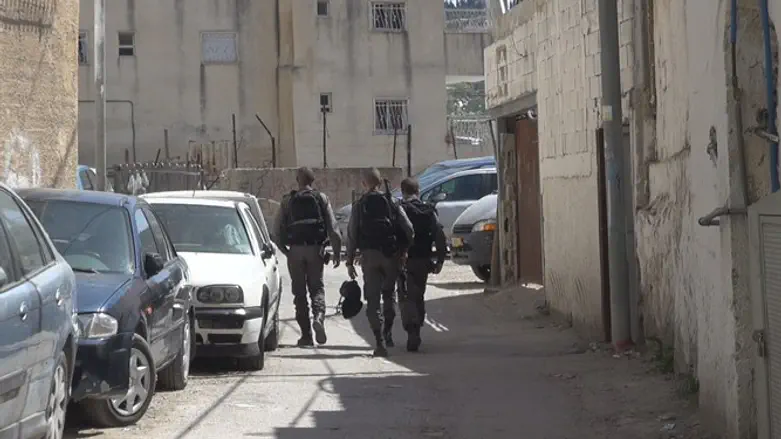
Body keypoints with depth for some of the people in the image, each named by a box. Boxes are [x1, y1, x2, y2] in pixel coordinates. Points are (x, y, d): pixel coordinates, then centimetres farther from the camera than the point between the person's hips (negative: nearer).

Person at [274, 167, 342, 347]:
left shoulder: (287, 201, 5)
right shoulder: (321, 199, 4)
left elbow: (278, 230, 3)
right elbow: (333, 229, -1)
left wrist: (285, 250, 16)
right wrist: (337, 252, 3)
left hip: (295, 251, 0)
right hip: (315, 249, 0)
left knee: (299, 292, 7)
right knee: (317, 287, 11)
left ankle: (306, 335, 5)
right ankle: (318, 316, -19)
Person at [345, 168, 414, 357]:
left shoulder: (359, 205, 1)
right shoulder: (391, 202, 3)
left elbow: (352, 235, -1)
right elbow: (409, 229, -4)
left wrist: (350, 261, 4)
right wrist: (404, 250, 9)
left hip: (369, 256, -1)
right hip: (391, 255, 1)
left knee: (373, 299, 0)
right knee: (389, 294, 22)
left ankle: (380, 341, -10)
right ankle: (387, 333, 25)